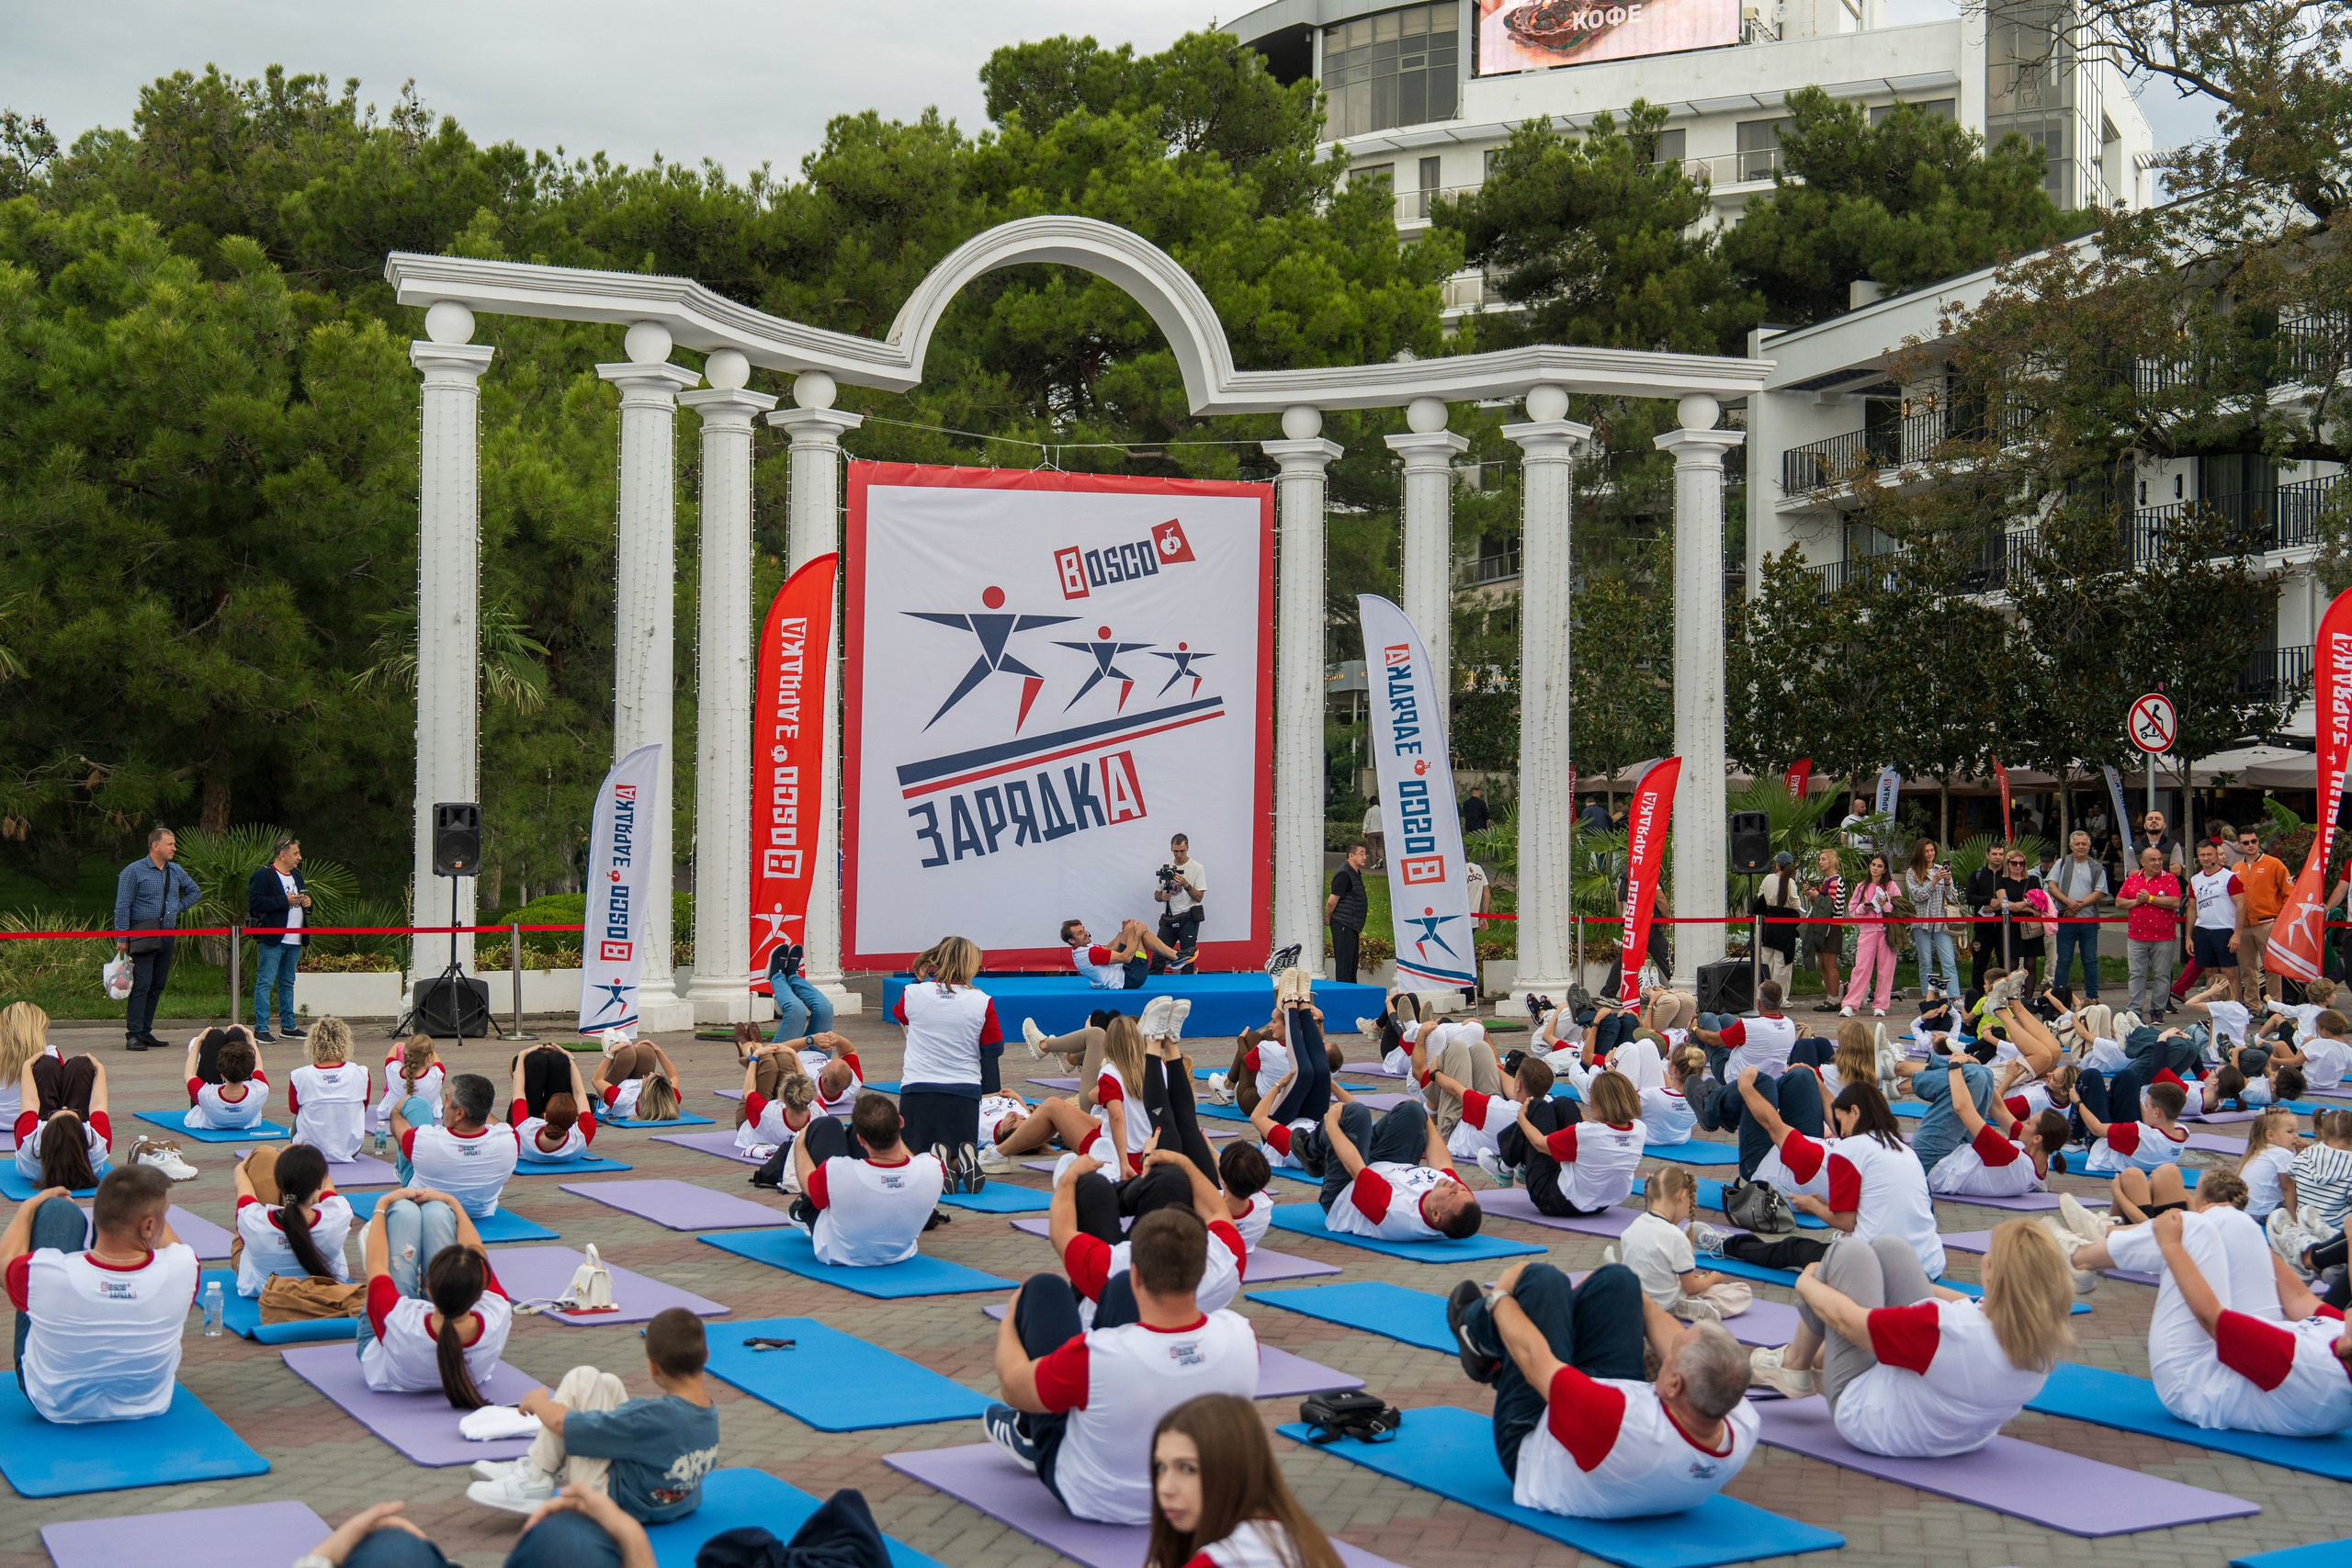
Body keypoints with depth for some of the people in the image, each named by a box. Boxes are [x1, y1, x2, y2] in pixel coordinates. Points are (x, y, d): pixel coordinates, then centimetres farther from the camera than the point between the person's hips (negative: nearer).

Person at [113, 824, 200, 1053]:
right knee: (141, 986, -11)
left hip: (167, 937, 6)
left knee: (157, 986, 9)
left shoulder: (175, 871, 12)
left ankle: (146, 1032, 16)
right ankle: (133, 1035, -9)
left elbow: (195, 892, 28)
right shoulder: (134, 871, -6)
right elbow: (122, 906, -8)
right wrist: (122, 939, -12)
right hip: (143, 937, -6)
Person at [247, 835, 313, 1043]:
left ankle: (288, 1026, 20)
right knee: (265, 983, -7)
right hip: (272, 940, -8)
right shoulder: (263, 875, -7)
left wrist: (307, 903, 7)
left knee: (287, 984, 14)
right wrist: (285, 901, -20)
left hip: (294, 940, 8)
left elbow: (302, 901, 32)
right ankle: (261, 1028, -7)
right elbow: (255, 903, -18)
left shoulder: (297, 876, 20)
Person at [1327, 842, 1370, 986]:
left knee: (1352, 962, 13)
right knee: (1344, 962, -7)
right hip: (1343, 926, -10)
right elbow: (1331, 901, -18)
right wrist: (1329, 919, -2)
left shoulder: (1356, 873, 15)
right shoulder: (1344, 874, -17)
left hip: (1352, 926, 10)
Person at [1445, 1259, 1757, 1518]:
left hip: (1532, 1452, -5)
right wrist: (1637, 1298, 9)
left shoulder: (1623, 1422, -48)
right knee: (1616, 1279, 5)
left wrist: (1500, 1296, -8)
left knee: (1544, 1280, -6)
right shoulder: (1743, 1433, -32)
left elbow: (1534, 1358, -30)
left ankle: (1478, 1328, 29)